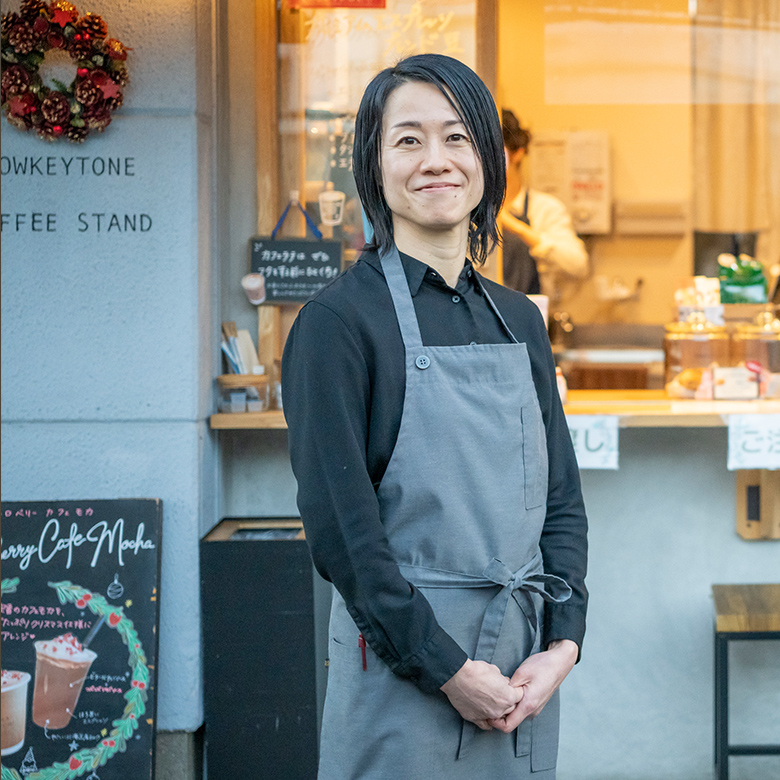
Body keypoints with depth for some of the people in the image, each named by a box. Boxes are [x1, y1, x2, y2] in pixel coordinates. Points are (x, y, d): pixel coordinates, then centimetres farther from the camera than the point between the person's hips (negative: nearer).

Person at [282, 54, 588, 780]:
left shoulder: (519, 320, 10)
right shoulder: (338, 319, -8)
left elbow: (561, 497, 11)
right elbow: (339, 524, -13)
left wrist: (562, 642, -3)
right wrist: (447, 666, -14)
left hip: (523, 667, 5)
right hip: (399, 669, -5)